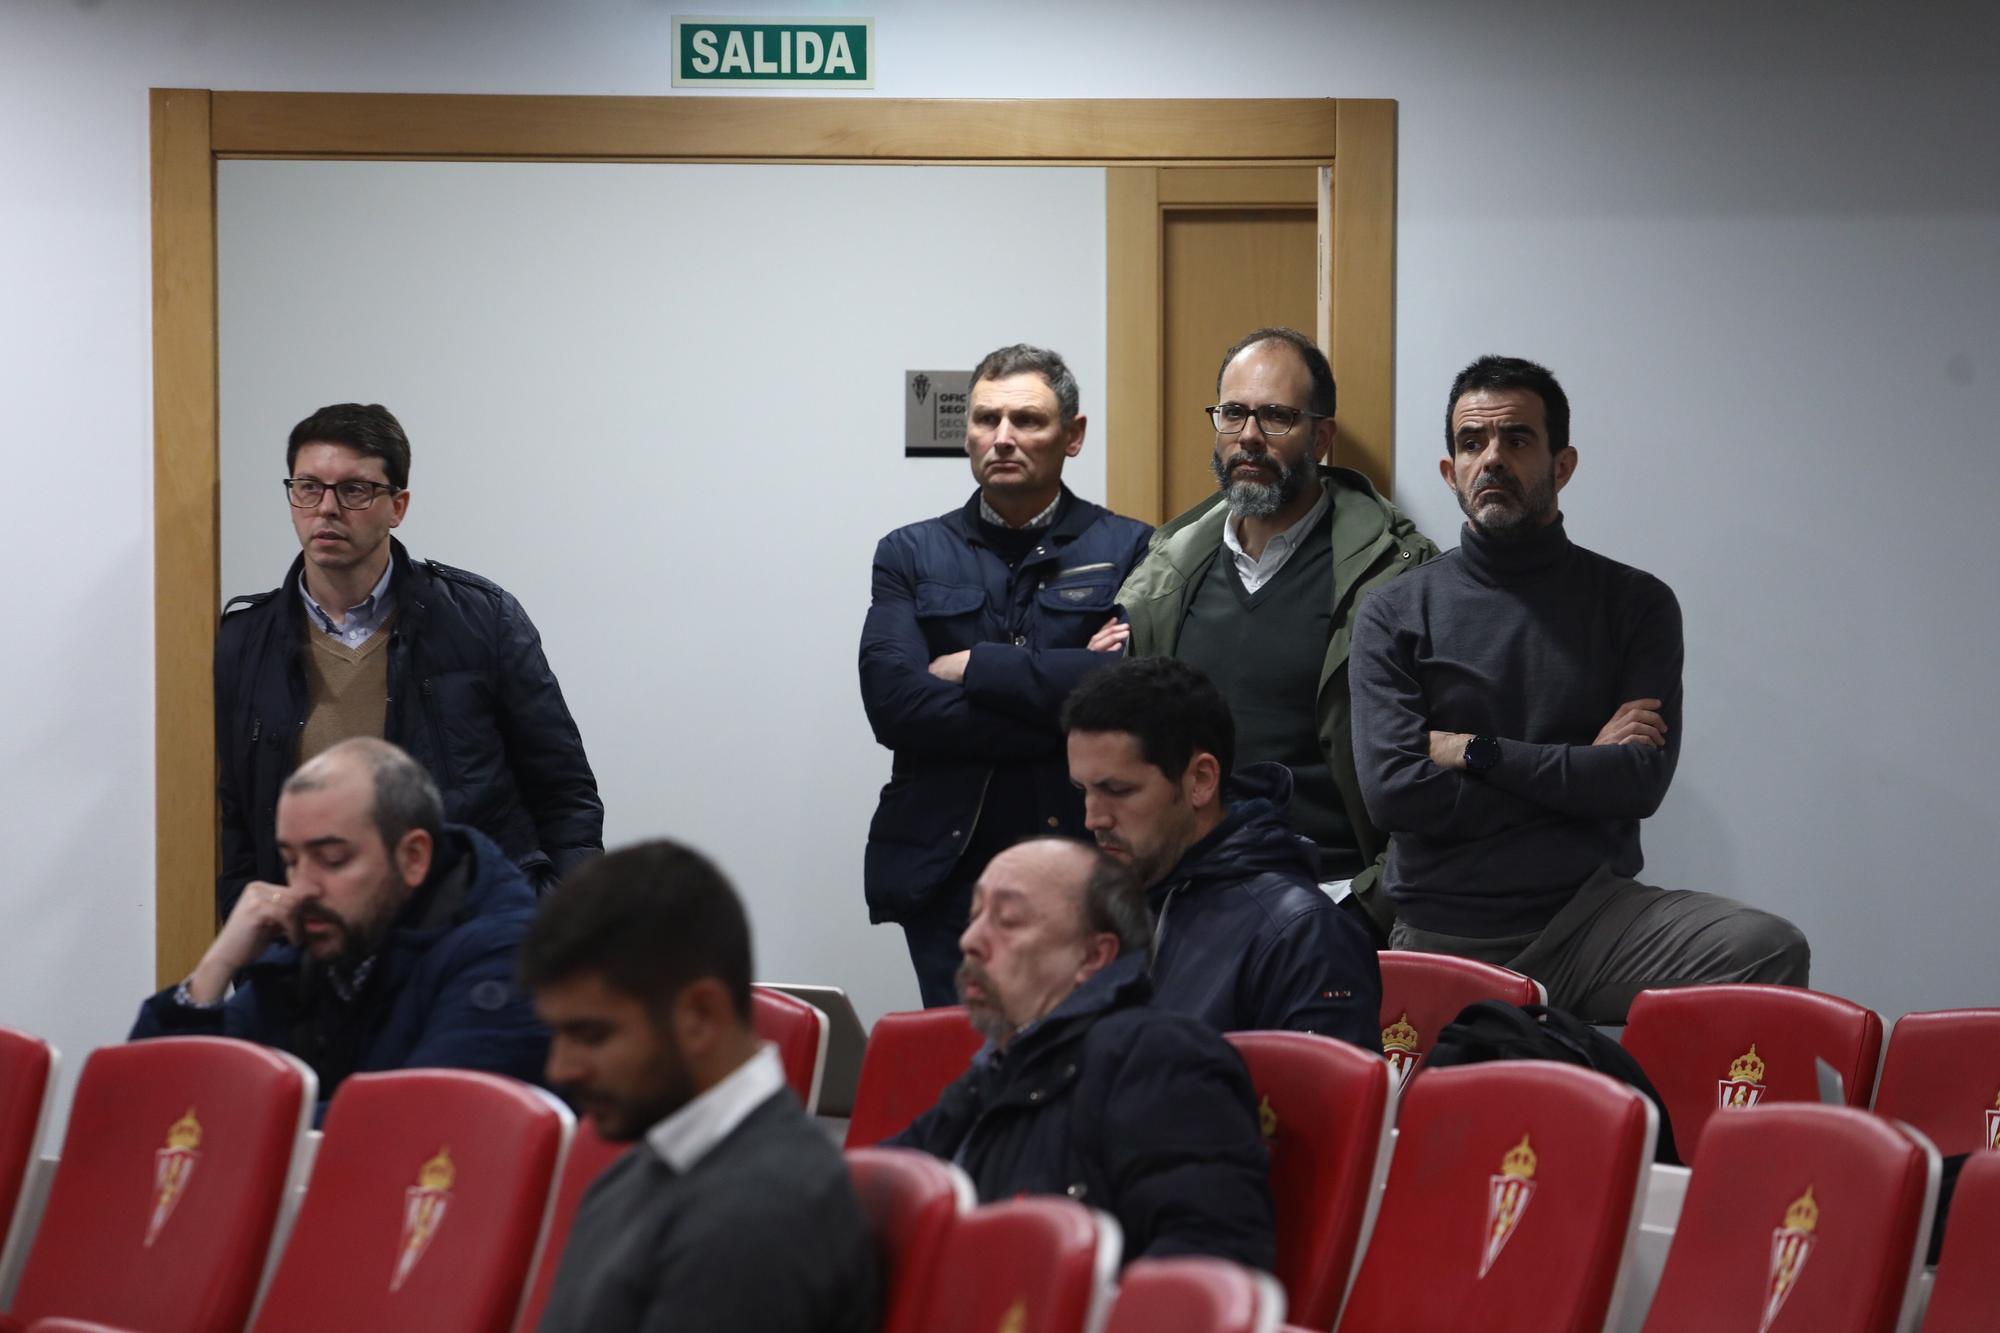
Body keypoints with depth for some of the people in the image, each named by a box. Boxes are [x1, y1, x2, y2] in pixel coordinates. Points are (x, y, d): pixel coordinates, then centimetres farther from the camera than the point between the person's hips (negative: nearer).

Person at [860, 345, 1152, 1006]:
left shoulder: (1127, 550, 7)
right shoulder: (911, 554, 12)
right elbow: (892, 702, -4)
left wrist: (978, 668, -7)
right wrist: (1066, 708, -9)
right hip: (948, 870, 2)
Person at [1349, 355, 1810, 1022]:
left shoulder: (1636, 604, 9)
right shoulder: (1395, 615, 7)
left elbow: (1642, 780, -4)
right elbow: (1394, 790, -7)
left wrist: (1477, 753, -6)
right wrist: (1581, 768, -3)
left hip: (1594, 914, 1)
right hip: (1444, 936, -1)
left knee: (1770, 951, -25)